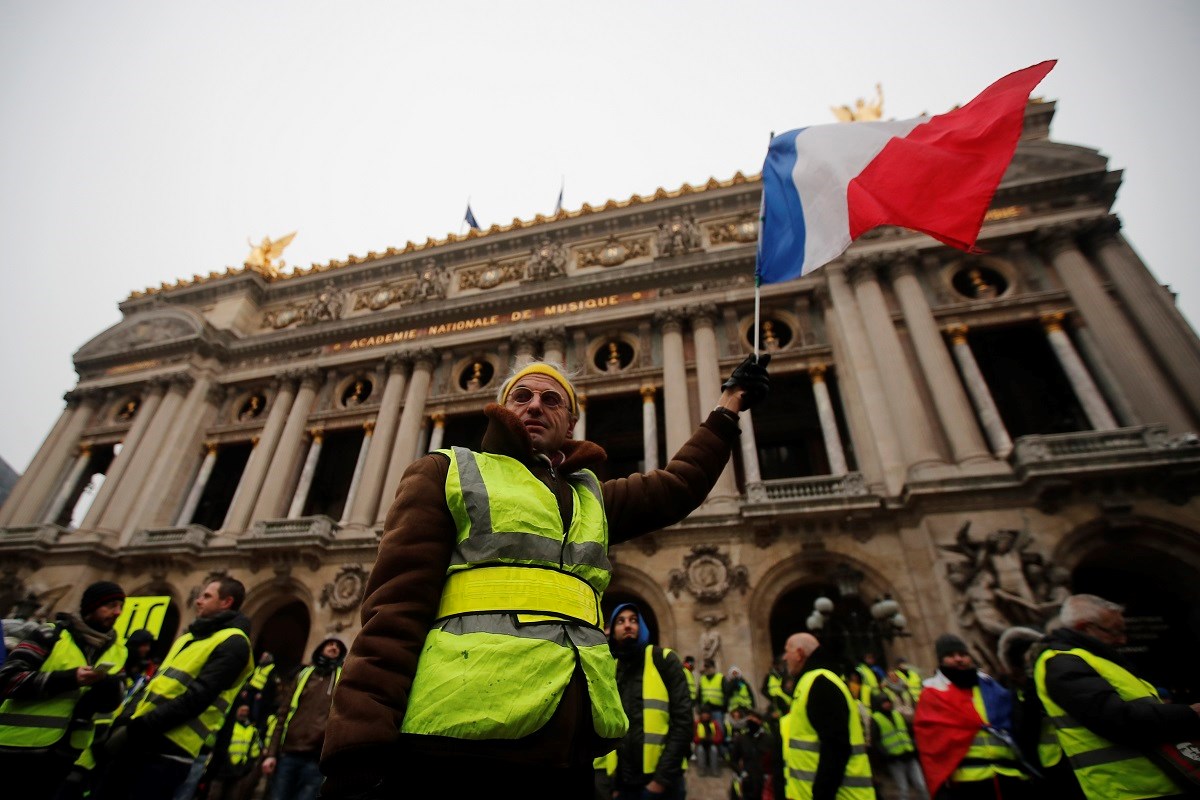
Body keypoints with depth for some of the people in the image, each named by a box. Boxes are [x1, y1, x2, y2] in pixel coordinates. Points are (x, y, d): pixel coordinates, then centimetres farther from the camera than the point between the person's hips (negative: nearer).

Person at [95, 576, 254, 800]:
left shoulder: (233, 643, -12)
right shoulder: (190, 637, 20)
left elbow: (198, 696, -20)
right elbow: (157, 683, 20)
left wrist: (139, 728, -20)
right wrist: (125, 721, 6)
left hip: (168, 749, -9)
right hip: (138, 741, 9)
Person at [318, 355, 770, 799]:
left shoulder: (590, 497, 19)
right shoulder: (446, 471, 4)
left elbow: (678, 485, 27)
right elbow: (397, 604, -5)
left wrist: (730, 404, 33)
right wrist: (358, 753, -15)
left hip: (567, 748, 5)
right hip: (461, 735, -5)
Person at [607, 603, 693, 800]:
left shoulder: (664, 660, -6)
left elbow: (683, 720, -12)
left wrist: (662, 778, -15)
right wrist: (614, 783, 6)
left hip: (662, 780, -4)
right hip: (624, 782, 4)